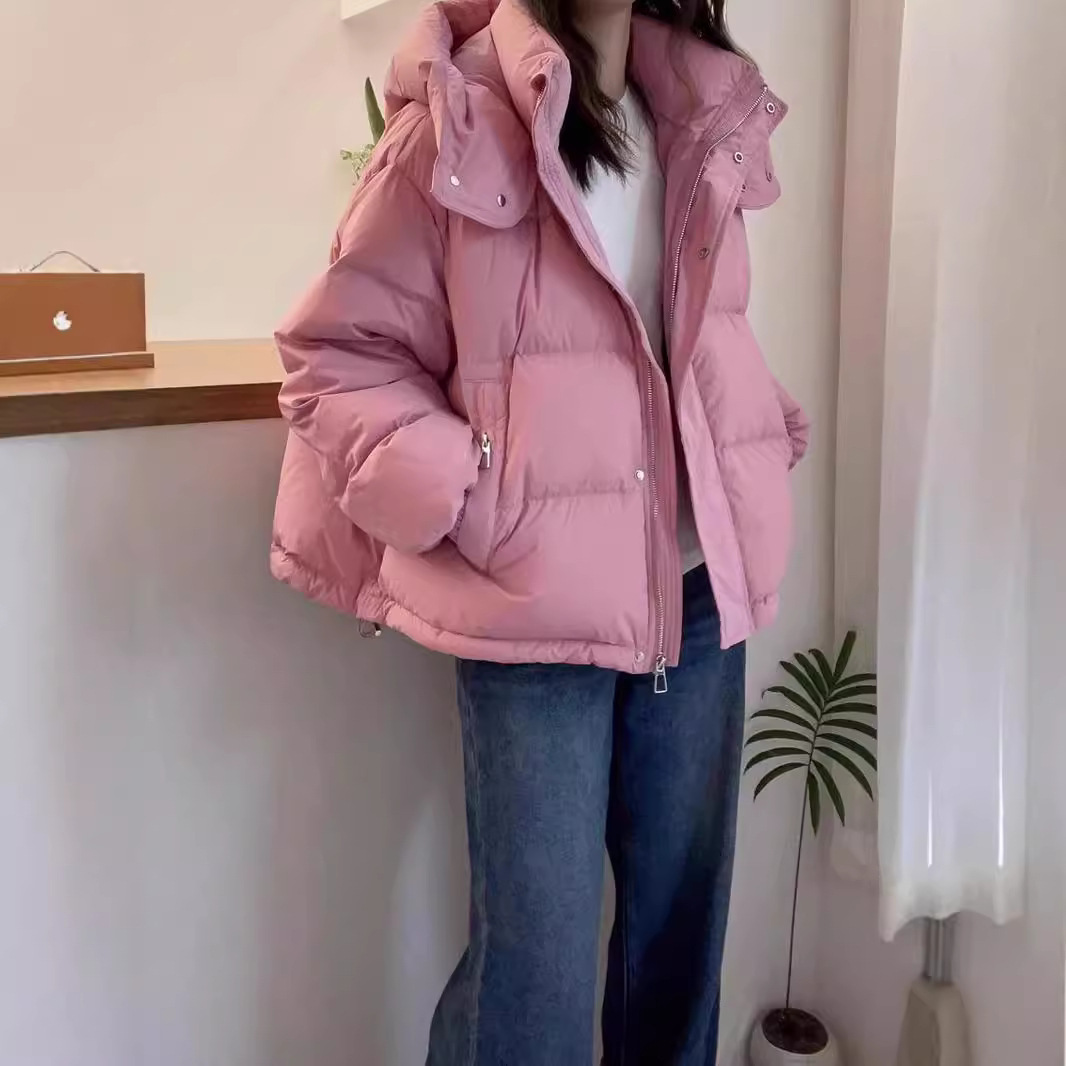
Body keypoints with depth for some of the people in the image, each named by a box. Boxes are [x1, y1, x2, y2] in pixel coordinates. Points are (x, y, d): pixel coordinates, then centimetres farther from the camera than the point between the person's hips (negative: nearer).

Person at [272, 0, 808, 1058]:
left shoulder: (703, 117, 8)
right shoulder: (457, 126, -11)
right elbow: (333, 358, -7)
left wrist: (766, 440, 8)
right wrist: (471, 504, -17)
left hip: (699, 587, 6)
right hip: (537, 602, -6)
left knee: (684, 927, 17)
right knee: (536, 958, 2)